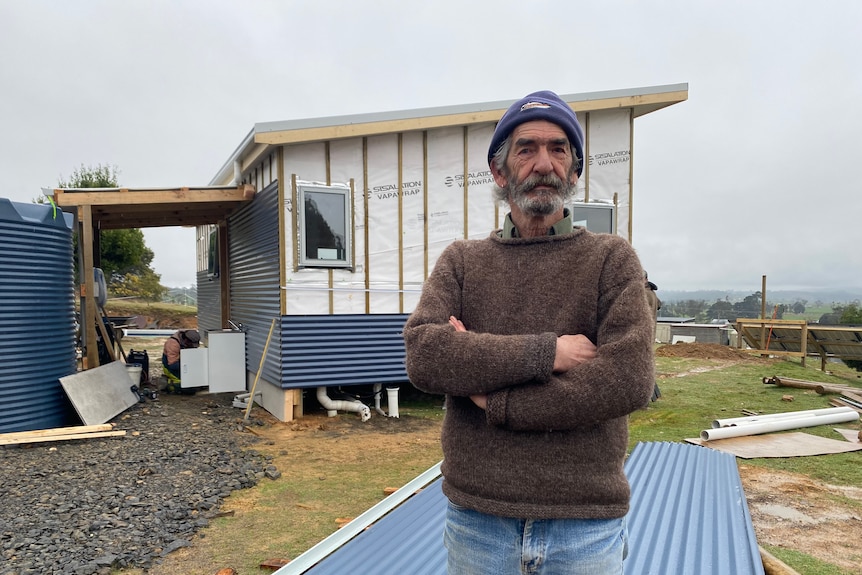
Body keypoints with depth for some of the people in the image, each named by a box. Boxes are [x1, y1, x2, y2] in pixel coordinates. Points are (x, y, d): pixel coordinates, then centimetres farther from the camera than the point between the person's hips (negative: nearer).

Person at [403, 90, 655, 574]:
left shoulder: (613, 259, -2)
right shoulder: (461, 261, 2)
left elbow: (630, 379, -15)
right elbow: (423, 356, -13)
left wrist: (495, 400, -14)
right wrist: (545, 352, -20)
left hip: (586, 525, -1)